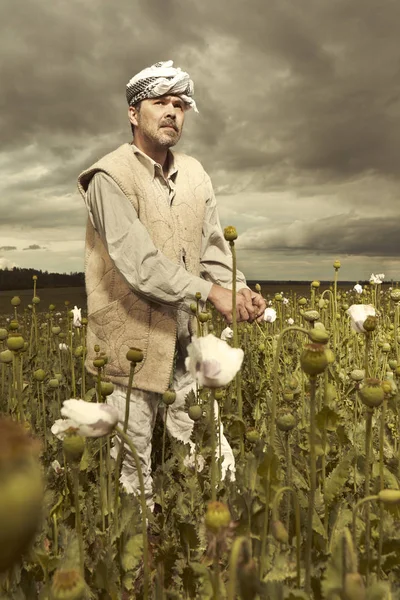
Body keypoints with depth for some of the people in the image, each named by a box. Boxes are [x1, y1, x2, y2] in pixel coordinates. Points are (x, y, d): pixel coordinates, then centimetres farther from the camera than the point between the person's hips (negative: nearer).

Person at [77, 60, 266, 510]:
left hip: (187, 343, 6)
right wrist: (211, 292, -20)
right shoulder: (110, 177, -10)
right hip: (133, 344, -5)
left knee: (215, 459, 11)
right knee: (133, 472, 8)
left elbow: (213, 249, 9)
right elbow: (139, 263, -20)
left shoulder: (195, 175, 11)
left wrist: (240, 292, -10)